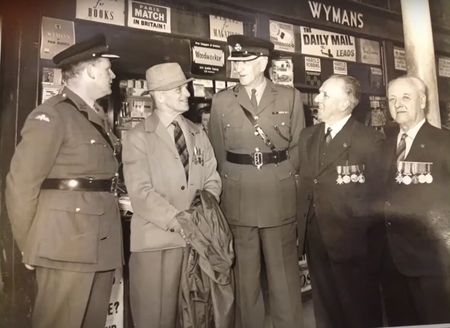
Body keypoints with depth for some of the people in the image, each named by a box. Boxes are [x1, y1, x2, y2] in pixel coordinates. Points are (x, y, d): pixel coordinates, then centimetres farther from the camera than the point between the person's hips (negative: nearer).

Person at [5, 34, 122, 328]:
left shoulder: (99, 118, 16)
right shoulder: (51, 115, -8)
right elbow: (21, 183, -11)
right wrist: (30, 247, -4)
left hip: (102, 246, 7)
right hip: (68, 247, -7)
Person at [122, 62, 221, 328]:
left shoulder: (199, 134, 12)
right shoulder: (138, 137, -3)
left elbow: (212, 181, 9)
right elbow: (141, 192, -12)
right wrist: (177, 221, -20)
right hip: (155, 239, -4)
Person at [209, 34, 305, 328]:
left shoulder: (290, 97, 5)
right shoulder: (222, 101, 5)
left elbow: (298, 146, 9)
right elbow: (217, 152, 9)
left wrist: (281, 176, 5)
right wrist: (234, 181, 6)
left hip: (280, 197, 0)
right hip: (238, 199, 1)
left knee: (284, 273, 9)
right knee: (246, 274, 11)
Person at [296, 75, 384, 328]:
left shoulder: (370, 140, -12)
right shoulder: (308, 136, 7)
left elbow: (378, 194, -9)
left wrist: (358, 229, -10)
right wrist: (304, 226, 6)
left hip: (351, 241, -5)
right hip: (315, 240, 6)